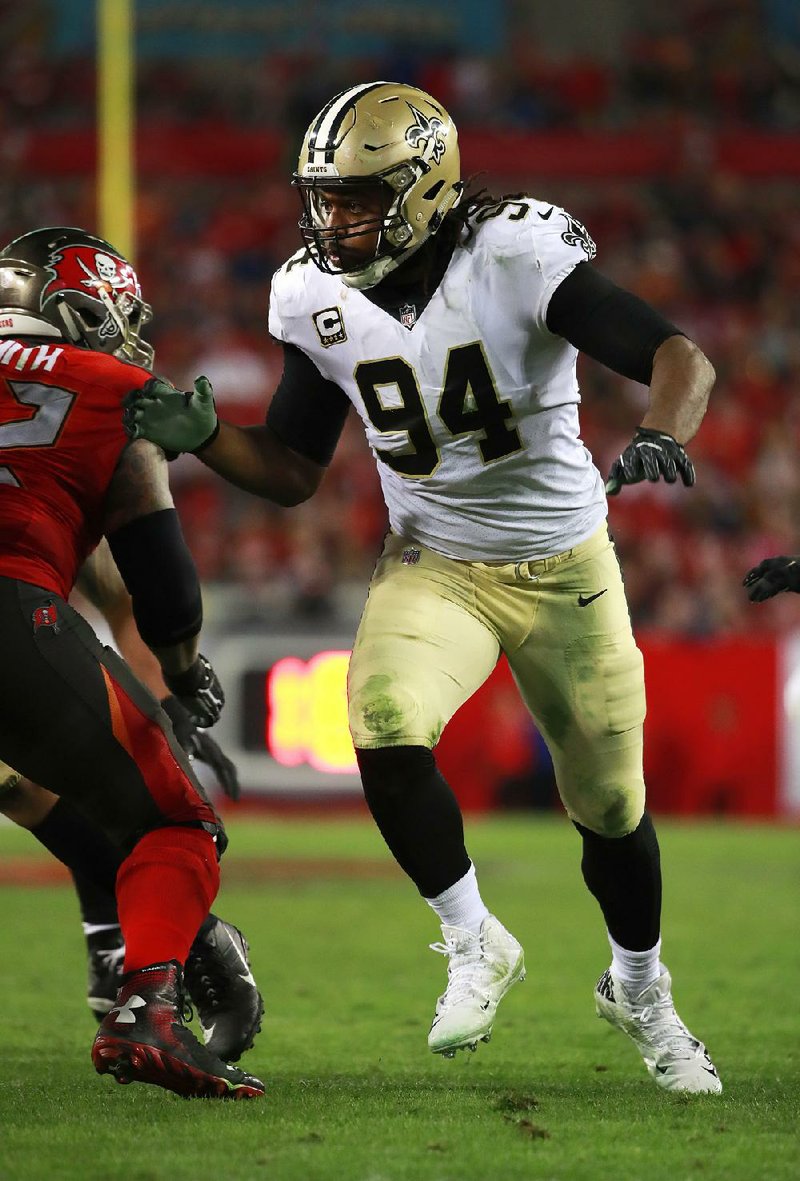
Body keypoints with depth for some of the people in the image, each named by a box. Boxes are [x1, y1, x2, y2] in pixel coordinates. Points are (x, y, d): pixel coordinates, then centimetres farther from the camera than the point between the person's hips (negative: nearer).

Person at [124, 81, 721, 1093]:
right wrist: (199, 436, -16)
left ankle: (639, 988, 39)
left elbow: (679, 356, -25)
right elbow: (293, 472, 2)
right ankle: (473, 947, -5)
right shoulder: (320, 303, -7)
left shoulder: (515, 259, -22)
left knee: (610, 806, 9)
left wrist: (661, 437, -47)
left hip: (565, 570, -2)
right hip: (432, 567, 2)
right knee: (385, 734, -27)